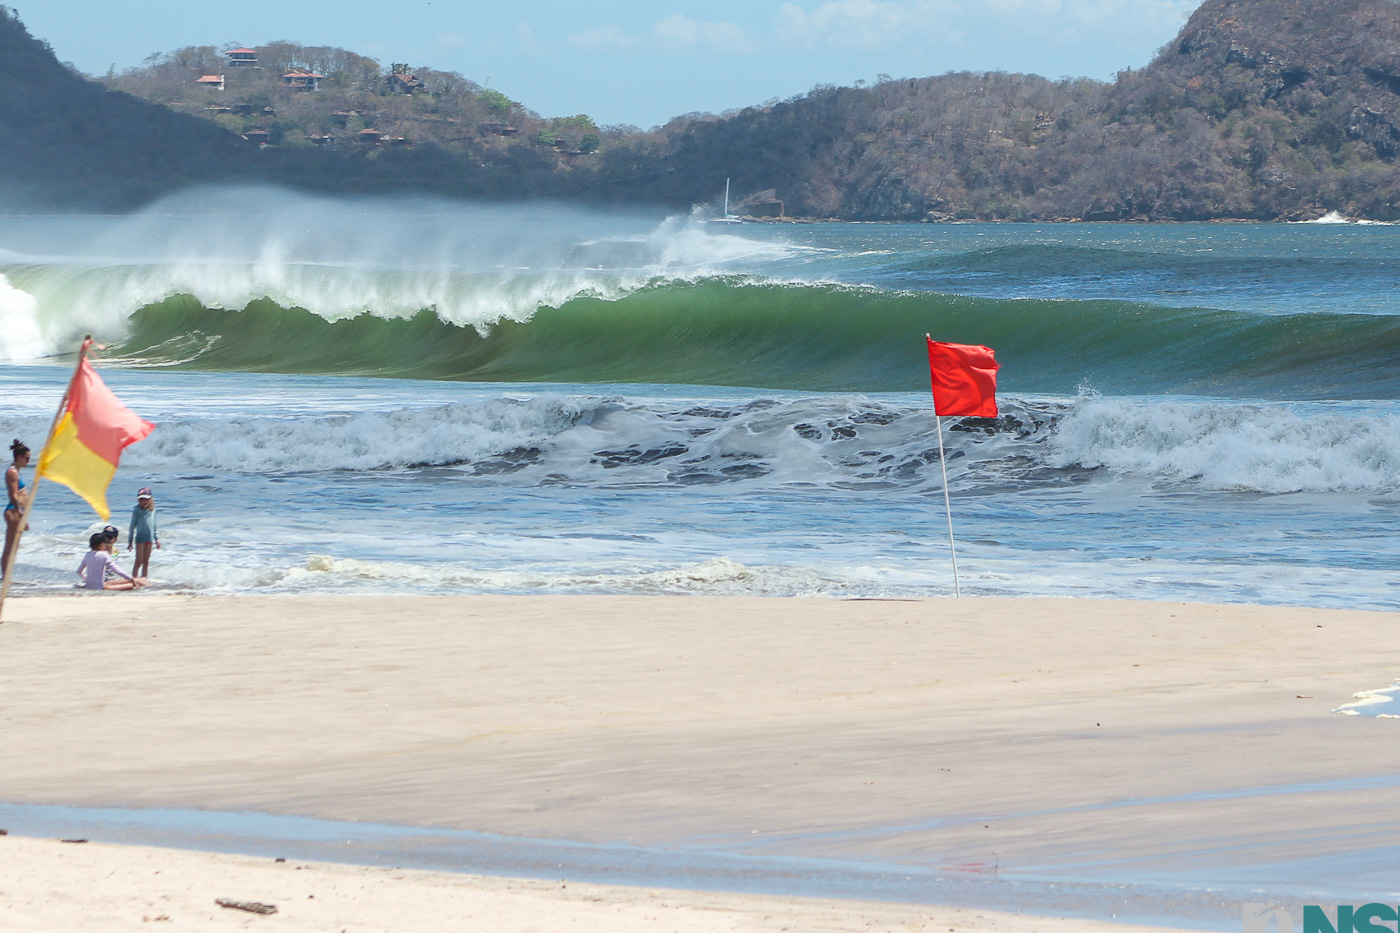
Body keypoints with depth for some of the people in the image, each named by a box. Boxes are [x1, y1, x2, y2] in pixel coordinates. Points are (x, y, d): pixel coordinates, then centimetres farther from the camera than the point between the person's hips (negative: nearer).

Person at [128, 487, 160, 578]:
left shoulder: (152, 511, 8)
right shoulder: (136, 511, -4)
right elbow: (132, 526, 0)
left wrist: (157, 538, 15)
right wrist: (130, 541, 0)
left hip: (149, 538, 4)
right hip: (140, 537, -4)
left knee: (146, 562, 8)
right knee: (139, 561, -8)